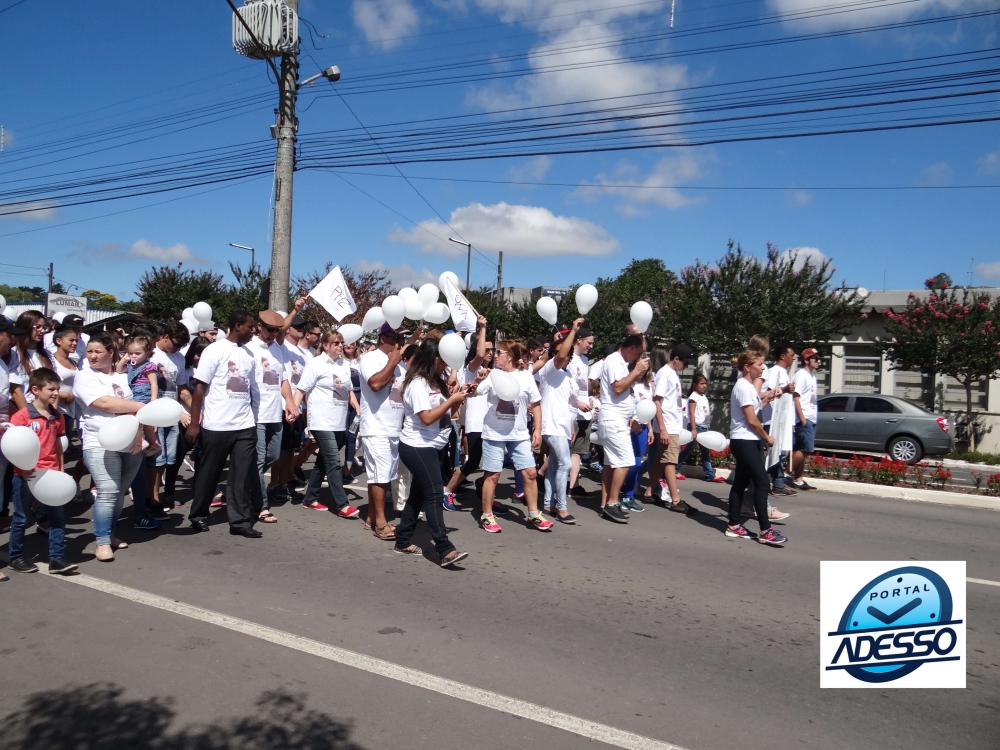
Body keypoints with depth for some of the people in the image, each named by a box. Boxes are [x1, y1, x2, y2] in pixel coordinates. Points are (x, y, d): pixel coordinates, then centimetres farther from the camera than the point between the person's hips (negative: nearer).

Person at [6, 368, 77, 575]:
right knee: (22, 518, 9)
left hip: (51, 474, 5)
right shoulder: (22, 415, -11)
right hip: (27, 476, -5)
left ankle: (56, 558, 11)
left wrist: (61, 470, 12)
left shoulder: (57, 416, 6)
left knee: (58, 516, 4)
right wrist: (22, 468, -20)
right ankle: (16, 557, 25)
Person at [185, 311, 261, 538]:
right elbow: (199, 387, -8)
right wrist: (194, 423, -11)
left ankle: (240, 521, 8)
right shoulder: (215, 350, -7)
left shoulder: (249, 354, 10)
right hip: (217, 425, -4)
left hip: (245, 426, 5)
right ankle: (198, 515, 27)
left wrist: (254, 419, 12)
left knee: (242, 476, 3)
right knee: (209, 473, 10)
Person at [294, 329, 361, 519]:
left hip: (339, 422, 7)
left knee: (323, 461, 14)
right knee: (333, 462, -10)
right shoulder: (316, 364, -7)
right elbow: (302, 389, -8)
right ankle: (342, 505, -8)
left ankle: (310, 499, 25)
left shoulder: (345, 365, 11)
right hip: (322, 422, -7)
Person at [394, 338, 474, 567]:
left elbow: (443, 409, 15)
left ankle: (403, 541, 23)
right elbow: (427, 418, -25)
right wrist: (452, 400, -21)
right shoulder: (417, 384, -17)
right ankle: (445, 550, -19)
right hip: (417, 447, -10)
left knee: (419, 493, 13)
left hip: (435, 446, 10)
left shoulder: (434, 382, 11)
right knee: (434, 494, -15)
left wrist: (458, 394, 0)